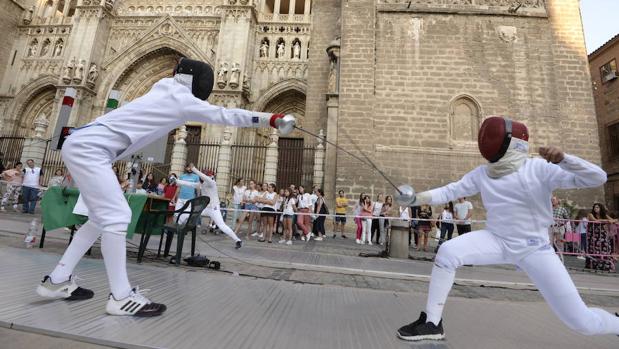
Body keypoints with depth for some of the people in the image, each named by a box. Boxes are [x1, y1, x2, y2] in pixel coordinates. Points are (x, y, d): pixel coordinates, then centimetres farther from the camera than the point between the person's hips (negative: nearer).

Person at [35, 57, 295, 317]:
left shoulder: (166, 92, 15)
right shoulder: (180, 98, -9)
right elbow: (225, 115, -11)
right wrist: (271, 119, -9)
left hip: (82, 145, 10)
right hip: (88, 148, -10)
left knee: (103, 218, 12)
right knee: (117, 217, -13)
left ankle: (57, 281, 20)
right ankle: (121, 296, -9)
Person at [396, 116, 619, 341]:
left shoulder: (540, 168, -13)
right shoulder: (482, 174, -2)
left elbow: (598, 178, -17)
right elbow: (449, 191, -3)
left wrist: (563, 159, -36)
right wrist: (417, 197, -17)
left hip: (534, 248, -2)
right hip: (496, 241, 2)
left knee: (582, 322, -3)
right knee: (447, 252, -25)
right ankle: (432, 323, -13)